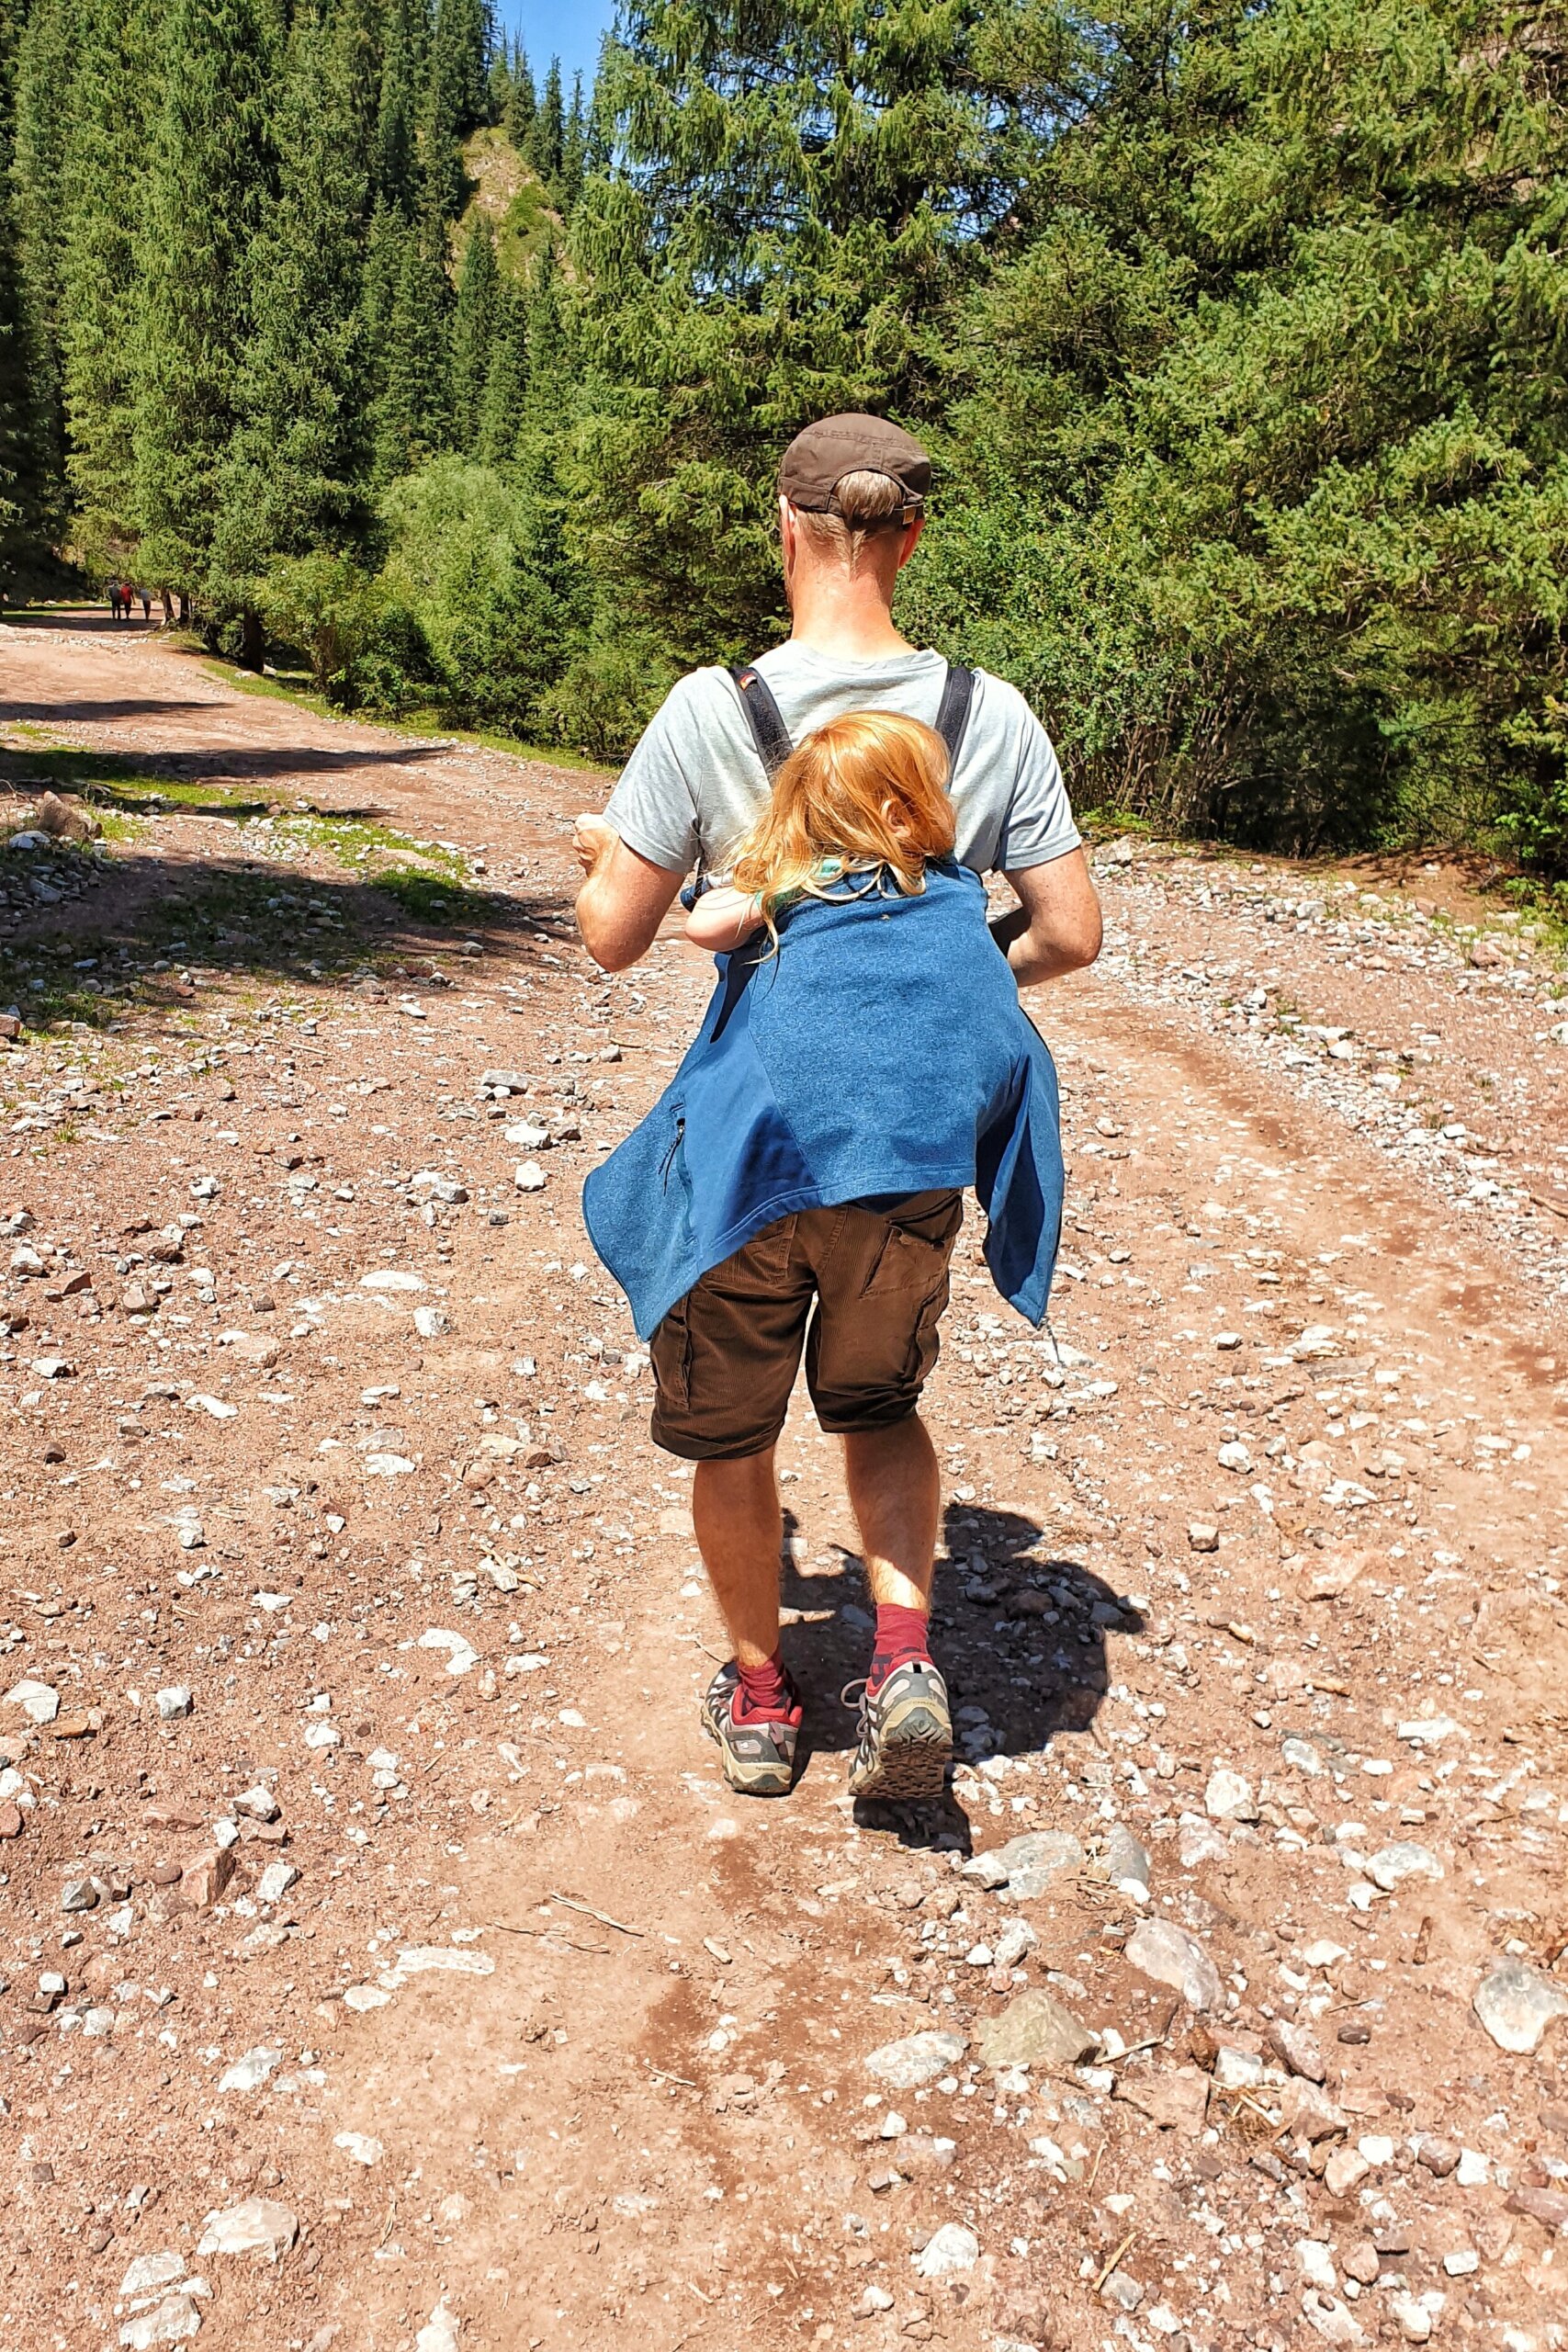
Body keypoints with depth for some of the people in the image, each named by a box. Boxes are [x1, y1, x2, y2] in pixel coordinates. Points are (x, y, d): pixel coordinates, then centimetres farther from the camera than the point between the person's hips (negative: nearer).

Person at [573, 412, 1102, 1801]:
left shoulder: (712, 711, -13)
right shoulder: (991, 717, -6)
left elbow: (614, 940, -9)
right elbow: (1071, 934, -4)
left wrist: (595, 855, 13)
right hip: (914, 1143, 2)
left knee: (731, 1432, 18)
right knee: (881, 1402, 25)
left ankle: (759, 1698, 34)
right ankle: (905, 1653, 8)